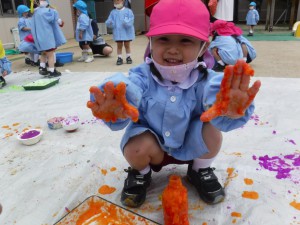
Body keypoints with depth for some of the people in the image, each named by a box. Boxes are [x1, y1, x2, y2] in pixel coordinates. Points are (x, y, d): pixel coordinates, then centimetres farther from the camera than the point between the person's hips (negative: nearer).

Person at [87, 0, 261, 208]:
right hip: (152, 145, 0)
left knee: (212, 131, -26)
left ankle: (201, 171, 9)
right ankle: (141, 173, 10)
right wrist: (114, 109, -72)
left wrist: (229, 108, -72)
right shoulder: (143, 76, -24)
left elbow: (215, 92, -46)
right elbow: (129, 89, -46)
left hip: (191, 145, 1)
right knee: (136, 148, -31)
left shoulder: (204, 79, -23)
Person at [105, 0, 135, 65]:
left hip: (127, 32, -1)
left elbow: (131, 21, -13)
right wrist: (109, 23, -22)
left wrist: (127, 22, -32)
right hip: (118, 33, 2)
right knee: (119, 46, 8)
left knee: (127, 45, 11)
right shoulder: (113, 12, 2)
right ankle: (120, 58, 17)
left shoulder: (128, 11, -5)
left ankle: (128, 57, 23)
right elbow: (109, 23, 0)